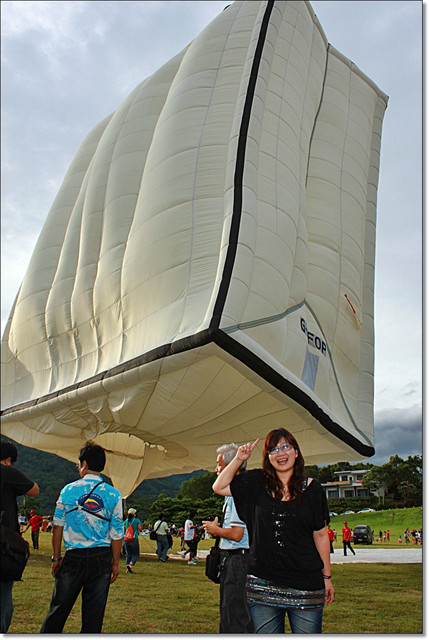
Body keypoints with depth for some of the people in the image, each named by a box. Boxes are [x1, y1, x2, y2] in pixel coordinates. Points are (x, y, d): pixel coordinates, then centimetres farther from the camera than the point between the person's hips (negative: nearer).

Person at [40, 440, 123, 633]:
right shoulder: (113, 494, -2)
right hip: (102, 557, 0)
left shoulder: (68, 490, -1)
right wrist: (115, 563, 8)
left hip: (74, 557, 0)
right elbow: (117, 533, -1)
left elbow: (58, 525, 3)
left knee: (58, 608, 11)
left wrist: (56, 557, 11)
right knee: (94, 612, 9)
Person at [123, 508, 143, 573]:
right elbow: (140, 529, -8)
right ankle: (130, 564, -19)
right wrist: (141, 525, 12)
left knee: (128, 555, 14)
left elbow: (124, 529, 12)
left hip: (127, 540, 5)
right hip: (134, 539, -5)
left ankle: (128, 569, 10)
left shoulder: (126, 521, 7)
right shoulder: (137, 520, -6)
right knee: (136, 554, 4)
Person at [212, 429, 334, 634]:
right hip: (263, 585, 1)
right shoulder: (257, 483, 3)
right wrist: (238, 459, -3)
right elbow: (219, 487, 7)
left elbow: (321, 535, 5)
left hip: (306, 585, -1)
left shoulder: (312, 488, 0)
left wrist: (327, 577, 7)